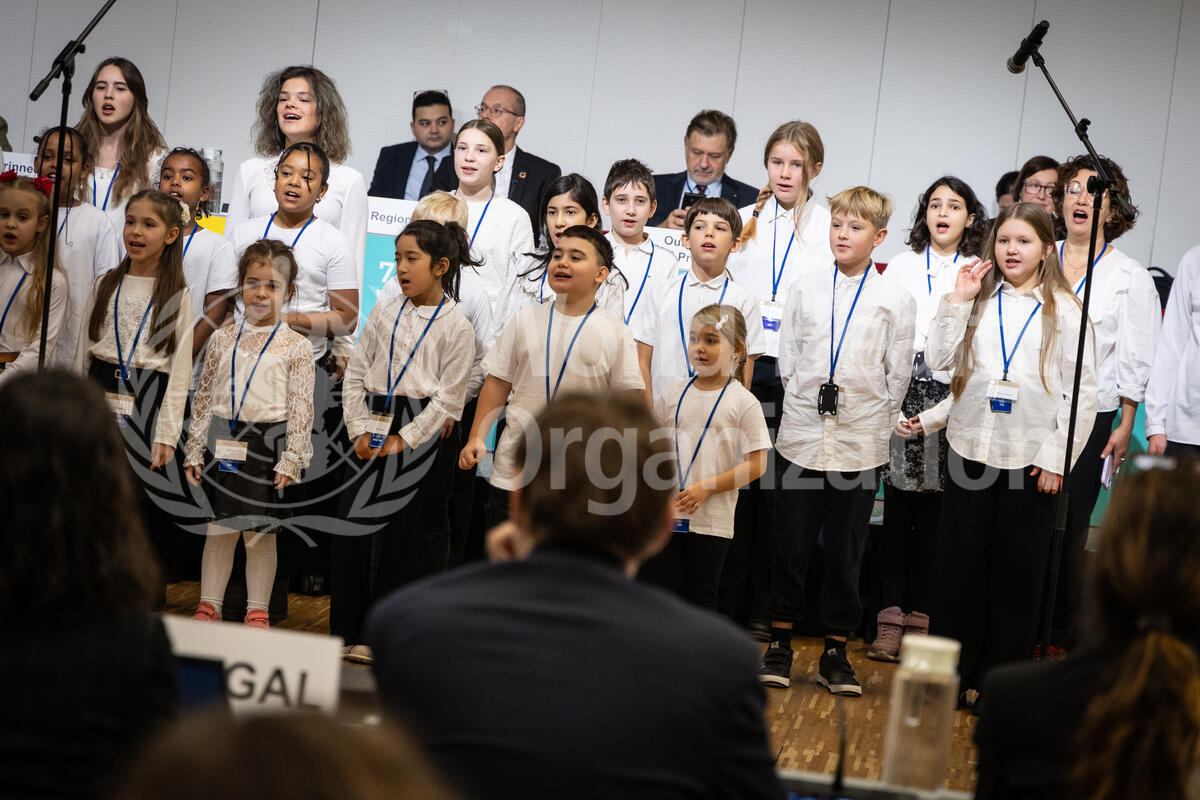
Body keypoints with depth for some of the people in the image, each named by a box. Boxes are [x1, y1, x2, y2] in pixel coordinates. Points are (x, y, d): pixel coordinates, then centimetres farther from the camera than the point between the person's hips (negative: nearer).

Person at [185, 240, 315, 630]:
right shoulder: (222, 339, 8)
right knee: (218, 530, 9)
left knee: (260, 533, 4)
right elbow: (203, 397, 11)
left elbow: (301, 408, -2)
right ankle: (208, 606, 18)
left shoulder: (296, 346, -1)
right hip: (223, 443, 3)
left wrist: (290, 460, -8)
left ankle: (258, 612, 14)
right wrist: (194, 450, 7)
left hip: (268, 448, -3)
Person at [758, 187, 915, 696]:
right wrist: (804, 409, 7)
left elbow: (898, 376, 4)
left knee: (846, 554, 5)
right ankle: (779, 645, 15)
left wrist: (875, 424, 3)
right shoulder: (804, 290, 6)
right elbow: (788, 360, 10)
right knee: (791, 547, 4)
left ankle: (835, 654, 14)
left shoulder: (896, 301, 1)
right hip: (802, 437, 1)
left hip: (860, 444, -1)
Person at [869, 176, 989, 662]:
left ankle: (920, 616, 5)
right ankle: (890, 616, 2)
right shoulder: (901, 266, 10)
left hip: (950, 402, -1)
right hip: (899, 395, 1)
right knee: (897, 508, -1)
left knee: (933, 512, -1)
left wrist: (934, 416, -7)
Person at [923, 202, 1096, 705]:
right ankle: (950, 672, 18)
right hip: (971, 448, 2)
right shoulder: (978, 300, 7)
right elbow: (938, 360, -1)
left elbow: (1083, 390, -3)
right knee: (959, 563, 7)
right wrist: (958, 301, -7)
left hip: (1032, 458, -2)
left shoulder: (1064, 310, -1)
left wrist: (1058, 456, -8)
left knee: (1018, 570, 6)